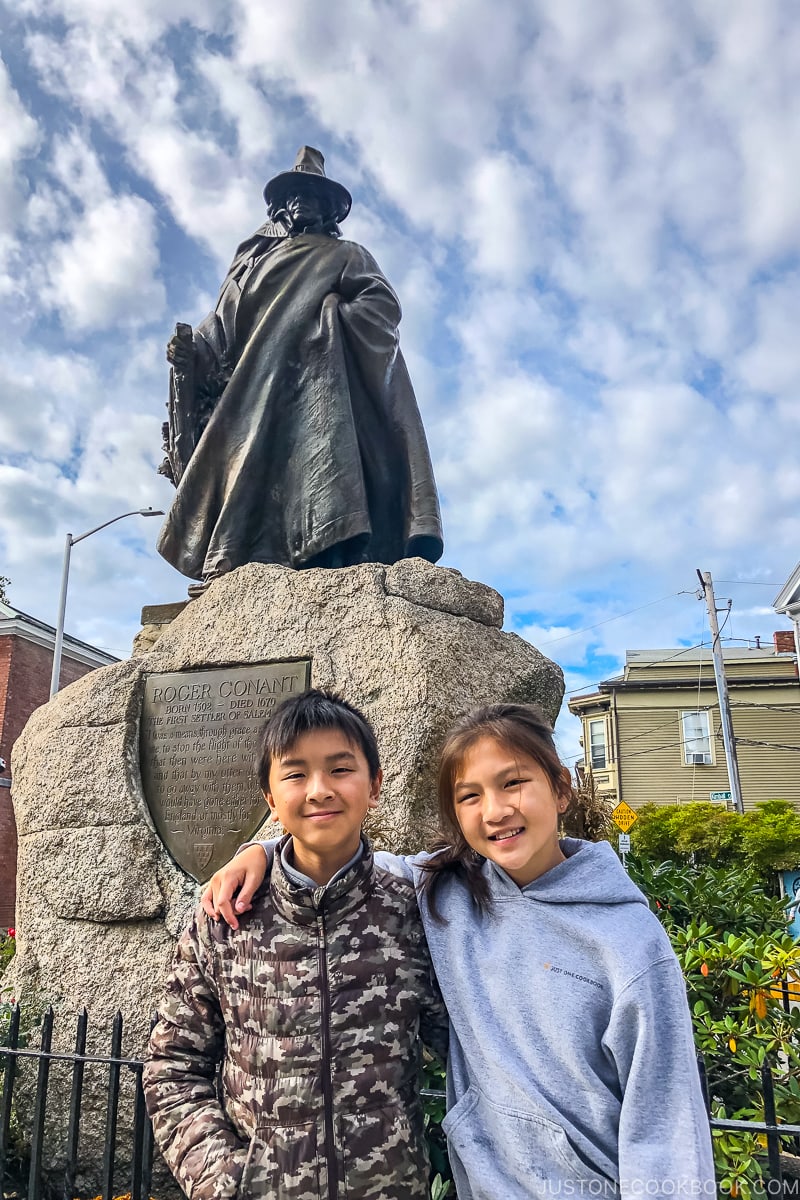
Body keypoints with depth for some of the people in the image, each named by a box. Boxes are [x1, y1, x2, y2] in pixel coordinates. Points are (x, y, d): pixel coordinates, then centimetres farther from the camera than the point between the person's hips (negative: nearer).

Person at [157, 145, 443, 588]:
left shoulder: (346, 256, 24)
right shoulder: (253, 261, 33)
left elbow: (383, 305, 5)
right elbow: (222, 328, 20)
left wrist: (327, 315, -10)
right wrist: (192, 348, 0)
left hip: (318, 382, -3)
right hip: (255, 391, 3)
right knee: (255, 469, -13)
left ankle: (328, 561, -37)